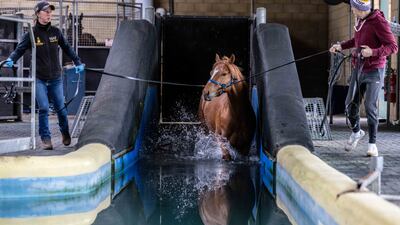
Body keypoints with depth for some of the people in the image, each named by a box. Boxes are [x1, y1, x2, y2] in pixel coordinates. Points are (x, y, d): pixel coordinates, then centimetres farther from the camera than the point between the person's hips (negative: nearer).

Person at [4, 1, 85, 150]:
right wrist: (11, 60, -29)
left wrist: (77, 63, 5)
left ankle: (65, 132, 34)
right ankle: (45, 138, 3)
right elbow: (20, 49, -11)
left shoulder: (55, 32, 2)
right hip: (39, 78, -2)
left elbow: (67, 48, 10)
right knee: (43, 109, -9)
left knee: (60, 108, 9)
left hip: (55, 77, 2)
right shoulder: (32, 34, -5)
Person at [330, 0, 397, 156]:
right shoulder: (360, 20, 5)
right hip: (358, 68, 7)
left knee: (370, 106, -10)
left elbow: (393, 47, -19)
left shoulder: (378, 22, -17)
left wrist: (373, 52, -33)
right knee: (351, 104, 9)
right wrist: (341, 46, 12)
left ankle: (372, 143, 1)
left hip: (374, 70, -7)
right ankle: (356, 132, 34)